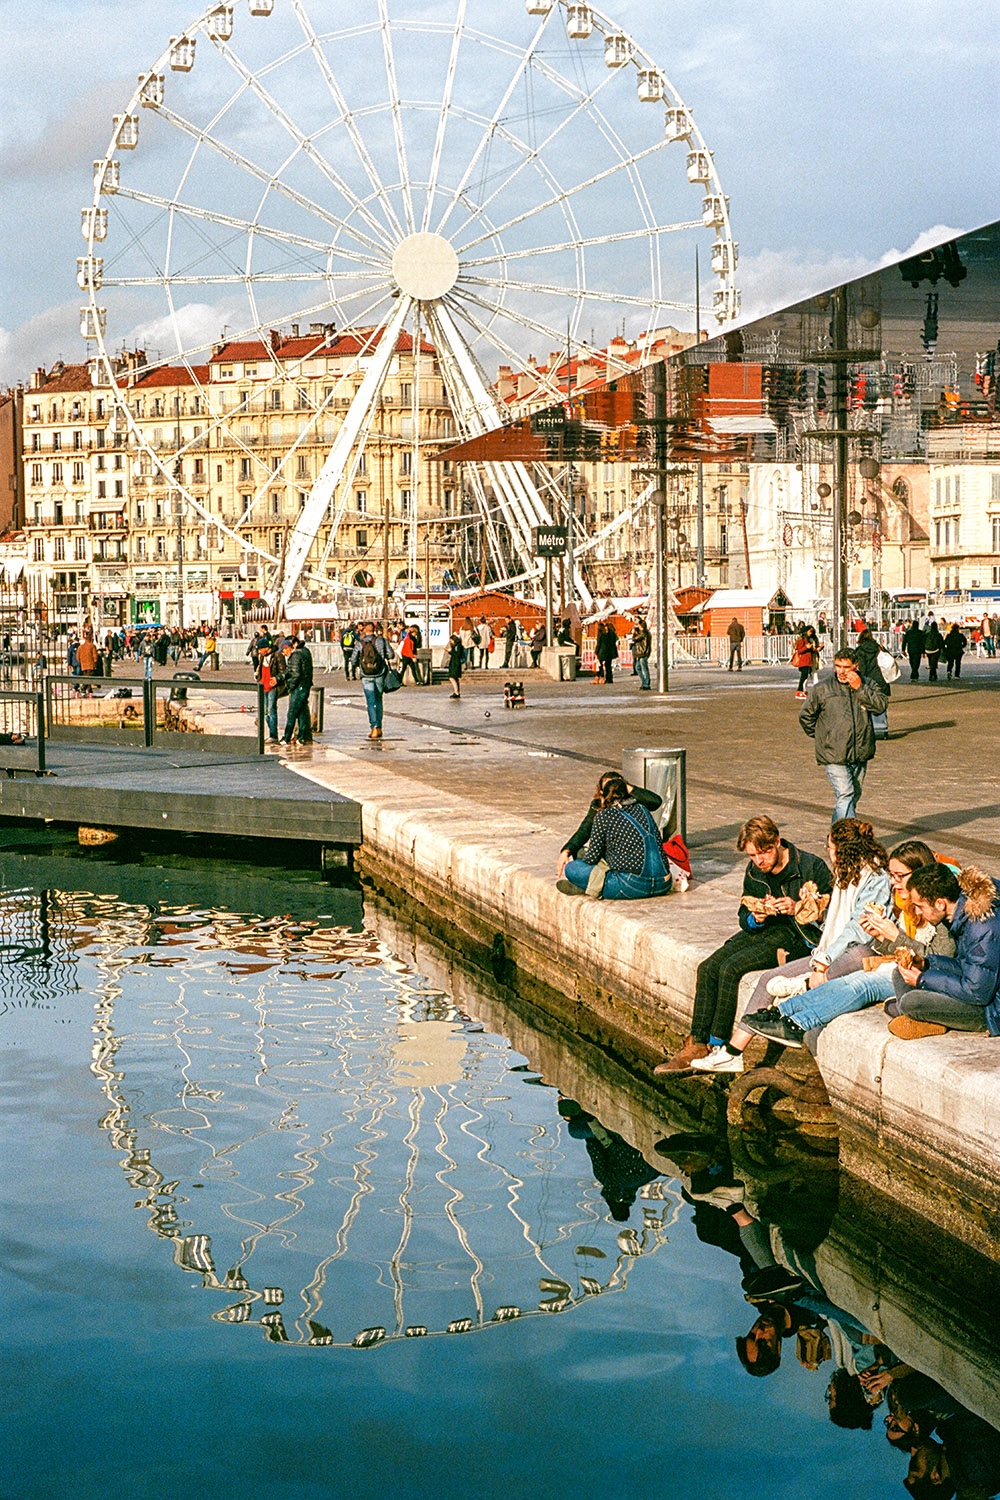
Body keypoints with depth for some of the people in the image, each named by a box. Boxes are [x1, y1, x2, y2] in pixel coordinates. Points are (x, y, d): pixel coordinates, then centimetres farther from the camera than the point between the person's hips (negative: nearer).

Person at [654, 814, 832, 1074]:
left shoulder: (812, 867, -11)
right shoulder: (753, 872, 7)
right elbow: (744, 918, 14)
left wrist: (797, 908, -24)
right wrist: (756, 917, -10)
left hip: (796, 935, -7)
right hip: (762, 930, 7)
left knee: (731, 968, -25)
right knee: (708, 968, -15)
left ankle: (719, 1046, -19)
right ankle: (697, 1045, -15)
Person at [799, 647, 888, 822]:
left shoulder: (867, 684, 6)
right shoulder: (822, 688, -1)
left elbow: (881, 705, -9)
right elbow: (806, 717, 9)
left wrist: (860, 688, -14)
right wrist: (821, 738, 10)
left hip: (860, 754, 4)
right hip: (834, 755, -4)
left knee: (854, 795, 13)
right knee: (845, 796, -15)